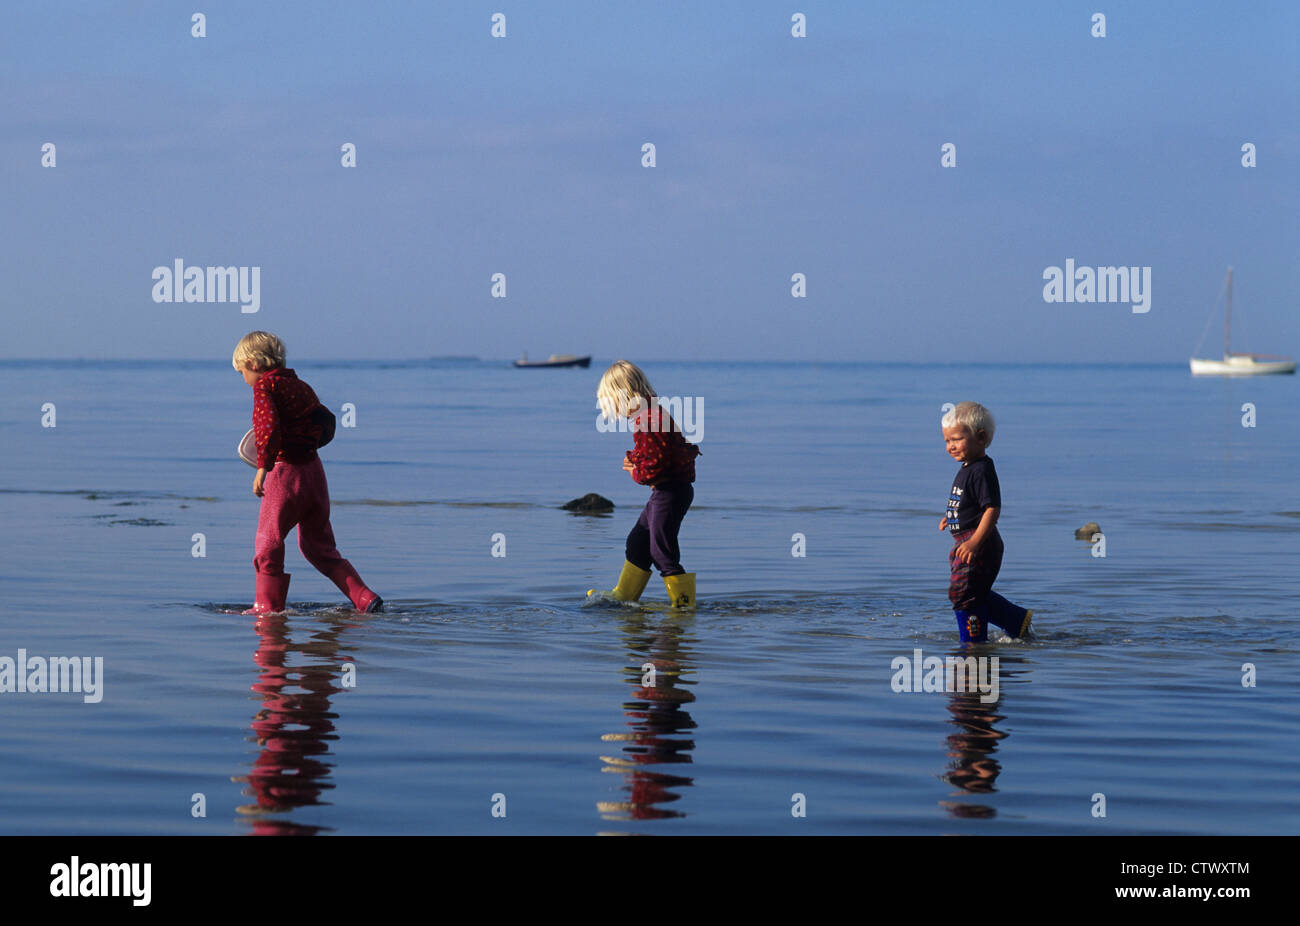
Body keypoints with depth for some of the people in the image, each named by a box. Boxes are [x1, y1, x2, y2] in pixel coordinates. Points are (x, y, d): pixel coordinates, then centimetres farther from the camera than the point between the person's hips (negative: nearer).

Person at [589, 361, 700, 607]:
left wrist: (636, 473, -4)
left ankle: (684, 603, -2)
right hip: (665, 491, 11)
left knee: (662, 551, -6)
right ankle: (623, 596, 30)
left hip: (671, 492, -11)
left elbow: (653, 467, -24)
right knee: (638, 542, 19)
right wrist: (635, 462, 4)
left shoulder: (648, 420, -21)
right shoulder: (651, 413, 12)